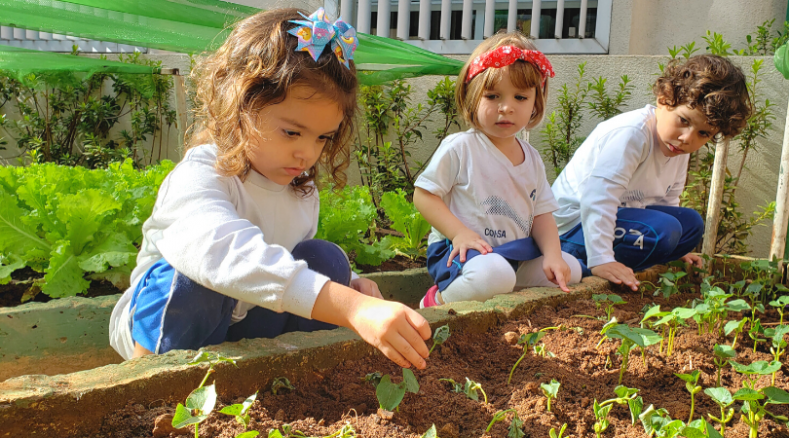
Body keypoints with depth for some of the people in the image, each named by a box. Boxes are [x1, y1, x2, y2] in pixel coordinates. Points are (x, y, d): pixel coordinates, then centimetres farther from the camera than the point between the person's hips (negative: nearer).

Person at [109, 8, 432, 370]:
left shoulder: (301, 189, -2)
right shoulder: (200, 177, -28)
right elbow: (227, 253, -51)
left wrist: (350, 286, -11)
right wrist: (352, 308, -61)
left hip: (248, 326, 6)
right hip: (160, 329, -6)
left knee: (326, 260, -15)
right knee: (194, 276, -37)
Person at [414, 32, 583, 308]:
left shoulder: (531, 159, 9)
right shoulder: (459, 147, -10)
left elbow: (542, 214, 9)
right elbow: (423, 194, -10)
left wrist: (552, 254, -8)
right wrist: (459, 232, -22)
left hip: (516, 253, 8)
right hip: (462, 250, -7)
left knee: (570, 269, 2)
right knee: (493, 274, -37)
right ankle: (439, 301, -10)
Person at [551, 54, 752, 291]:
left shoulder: (679, 147, 4)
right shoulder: (630, 134, -27)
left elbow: (666, 200, 20)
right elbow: (598, 196, -36)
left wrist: (675, 249, 25)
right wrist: (600, 259, -41)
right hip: (575, 223, -10)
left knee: (690, 223, 7)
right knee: (662, 230, -27)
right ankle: (573, 261, -19)